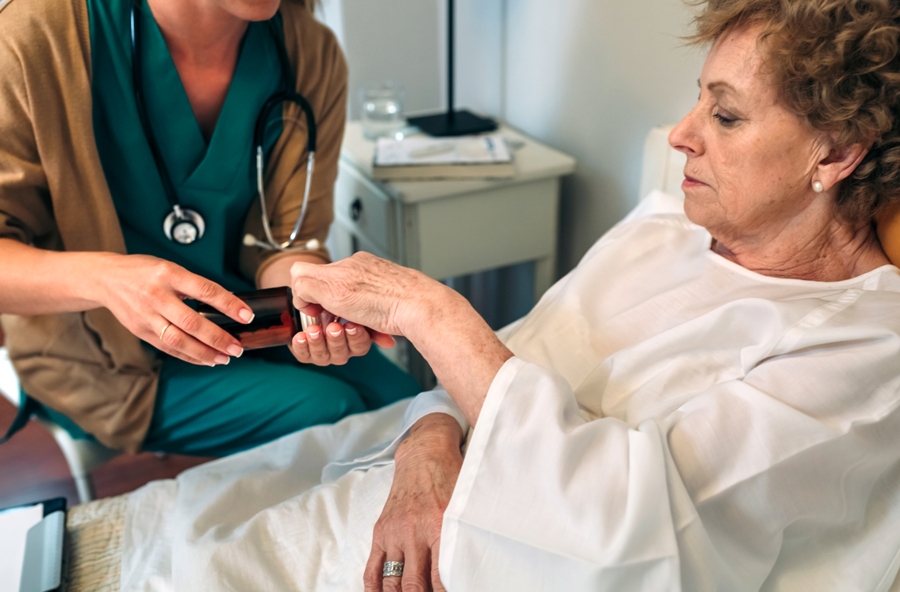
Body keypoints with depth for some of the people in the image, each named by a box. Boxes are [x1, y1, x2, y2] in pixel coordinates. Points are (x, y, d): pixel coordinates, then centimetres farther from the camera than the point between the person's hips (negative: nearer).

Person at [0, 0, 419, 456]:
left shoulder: (312, 52, -9)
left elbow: (287, 240, -6)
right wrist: (101, 277, -40)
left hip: (240, 322, 5)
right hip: (102, 356, -4)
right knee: (328, 410, -21)